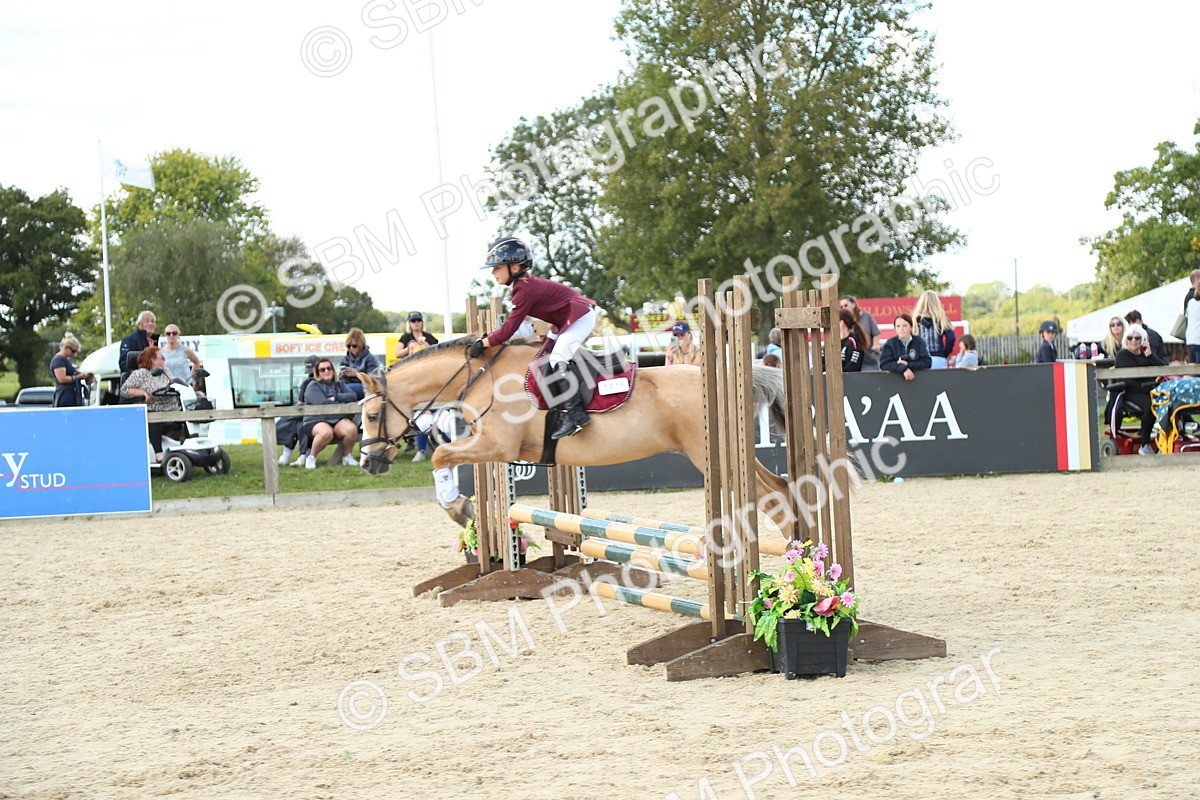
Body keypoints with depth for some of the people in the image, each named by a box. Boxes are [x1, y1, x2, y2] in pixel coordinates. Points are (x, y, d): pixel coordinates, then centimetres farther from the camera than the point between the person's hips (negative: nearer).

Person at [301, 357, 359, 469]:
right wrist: (342, 402, -4)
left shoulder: (339, 384, 20)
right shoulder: (313, 386, 2)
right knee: (326, 432, -40)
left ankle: (347, 456, -3)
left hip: (338, 420, 5)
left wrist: (335, 397, -9)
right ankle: (311, 457, -14)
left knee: (352, 429, -29)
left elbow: (352, 396, 5)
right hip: (316, 421, -5)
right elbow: (322, 403, -15)